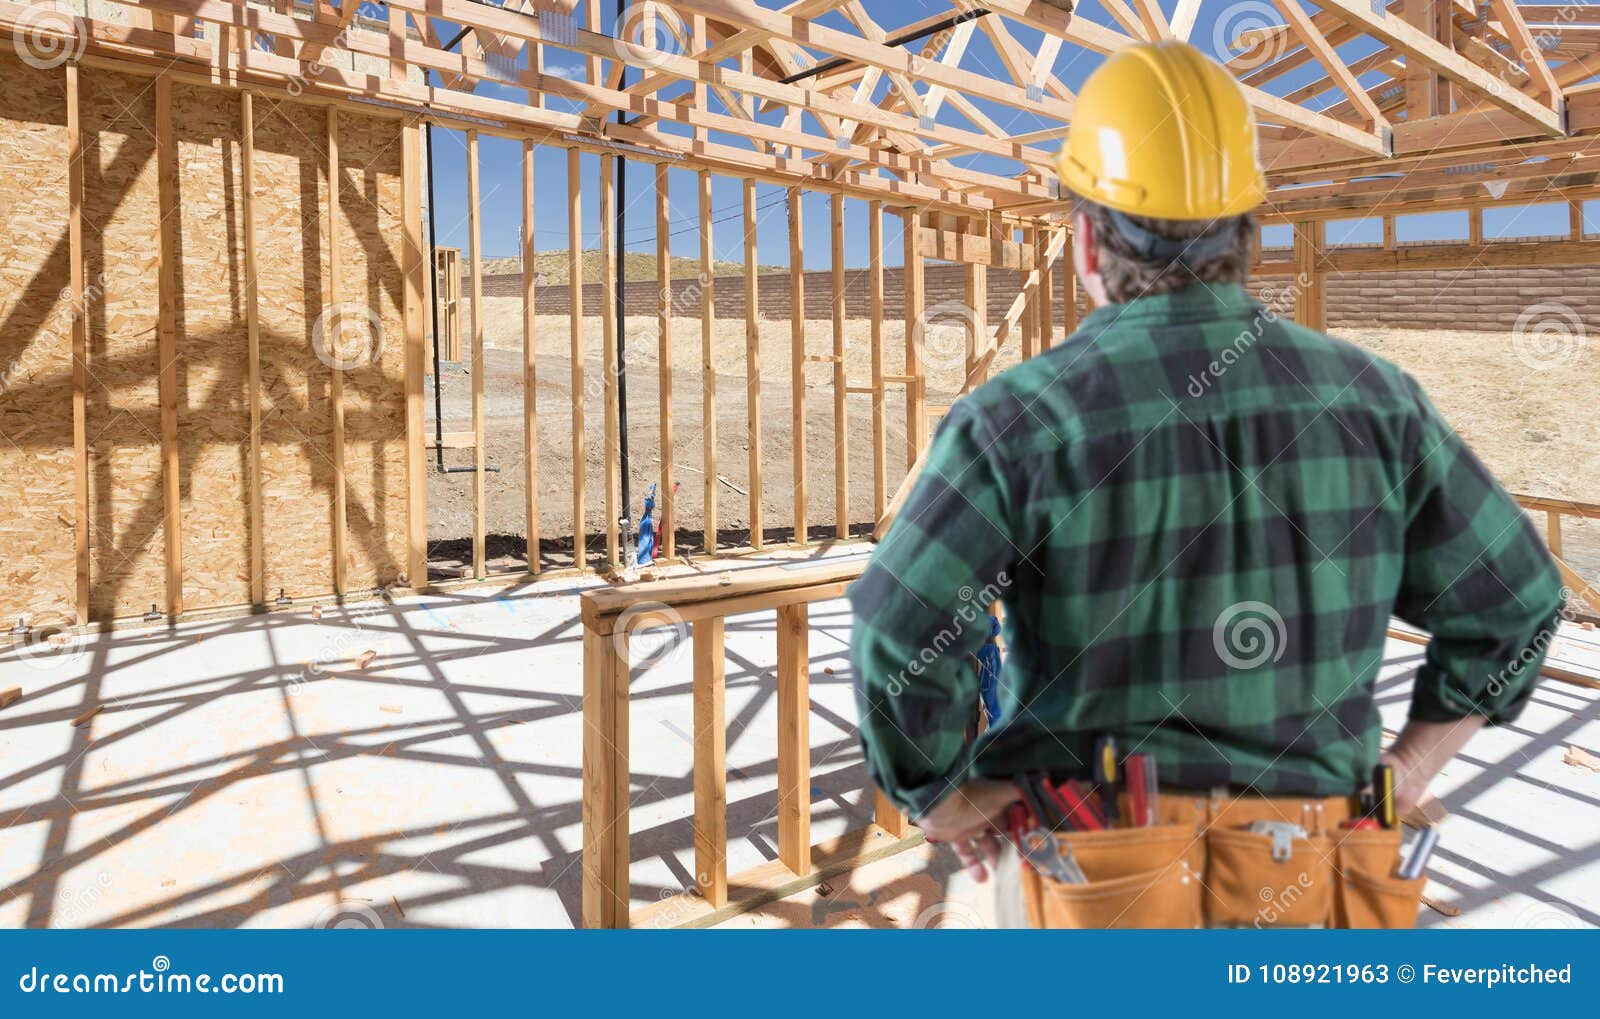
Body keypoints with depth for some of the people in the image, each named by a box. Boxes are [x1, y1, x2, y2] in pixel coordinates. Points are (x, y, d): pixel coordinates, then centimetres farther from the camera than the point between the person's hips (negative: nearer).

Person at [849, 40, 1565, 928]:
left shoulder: (1023, 420, -16)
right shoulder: (1366, 397, -2)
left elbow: (901, 643, -25)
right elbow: (1515, 604, 4)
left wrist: (945, 802, -8)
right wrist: (1402, 773, 10)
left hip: (1108, 882, -3)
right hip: (1310, 880, 4)